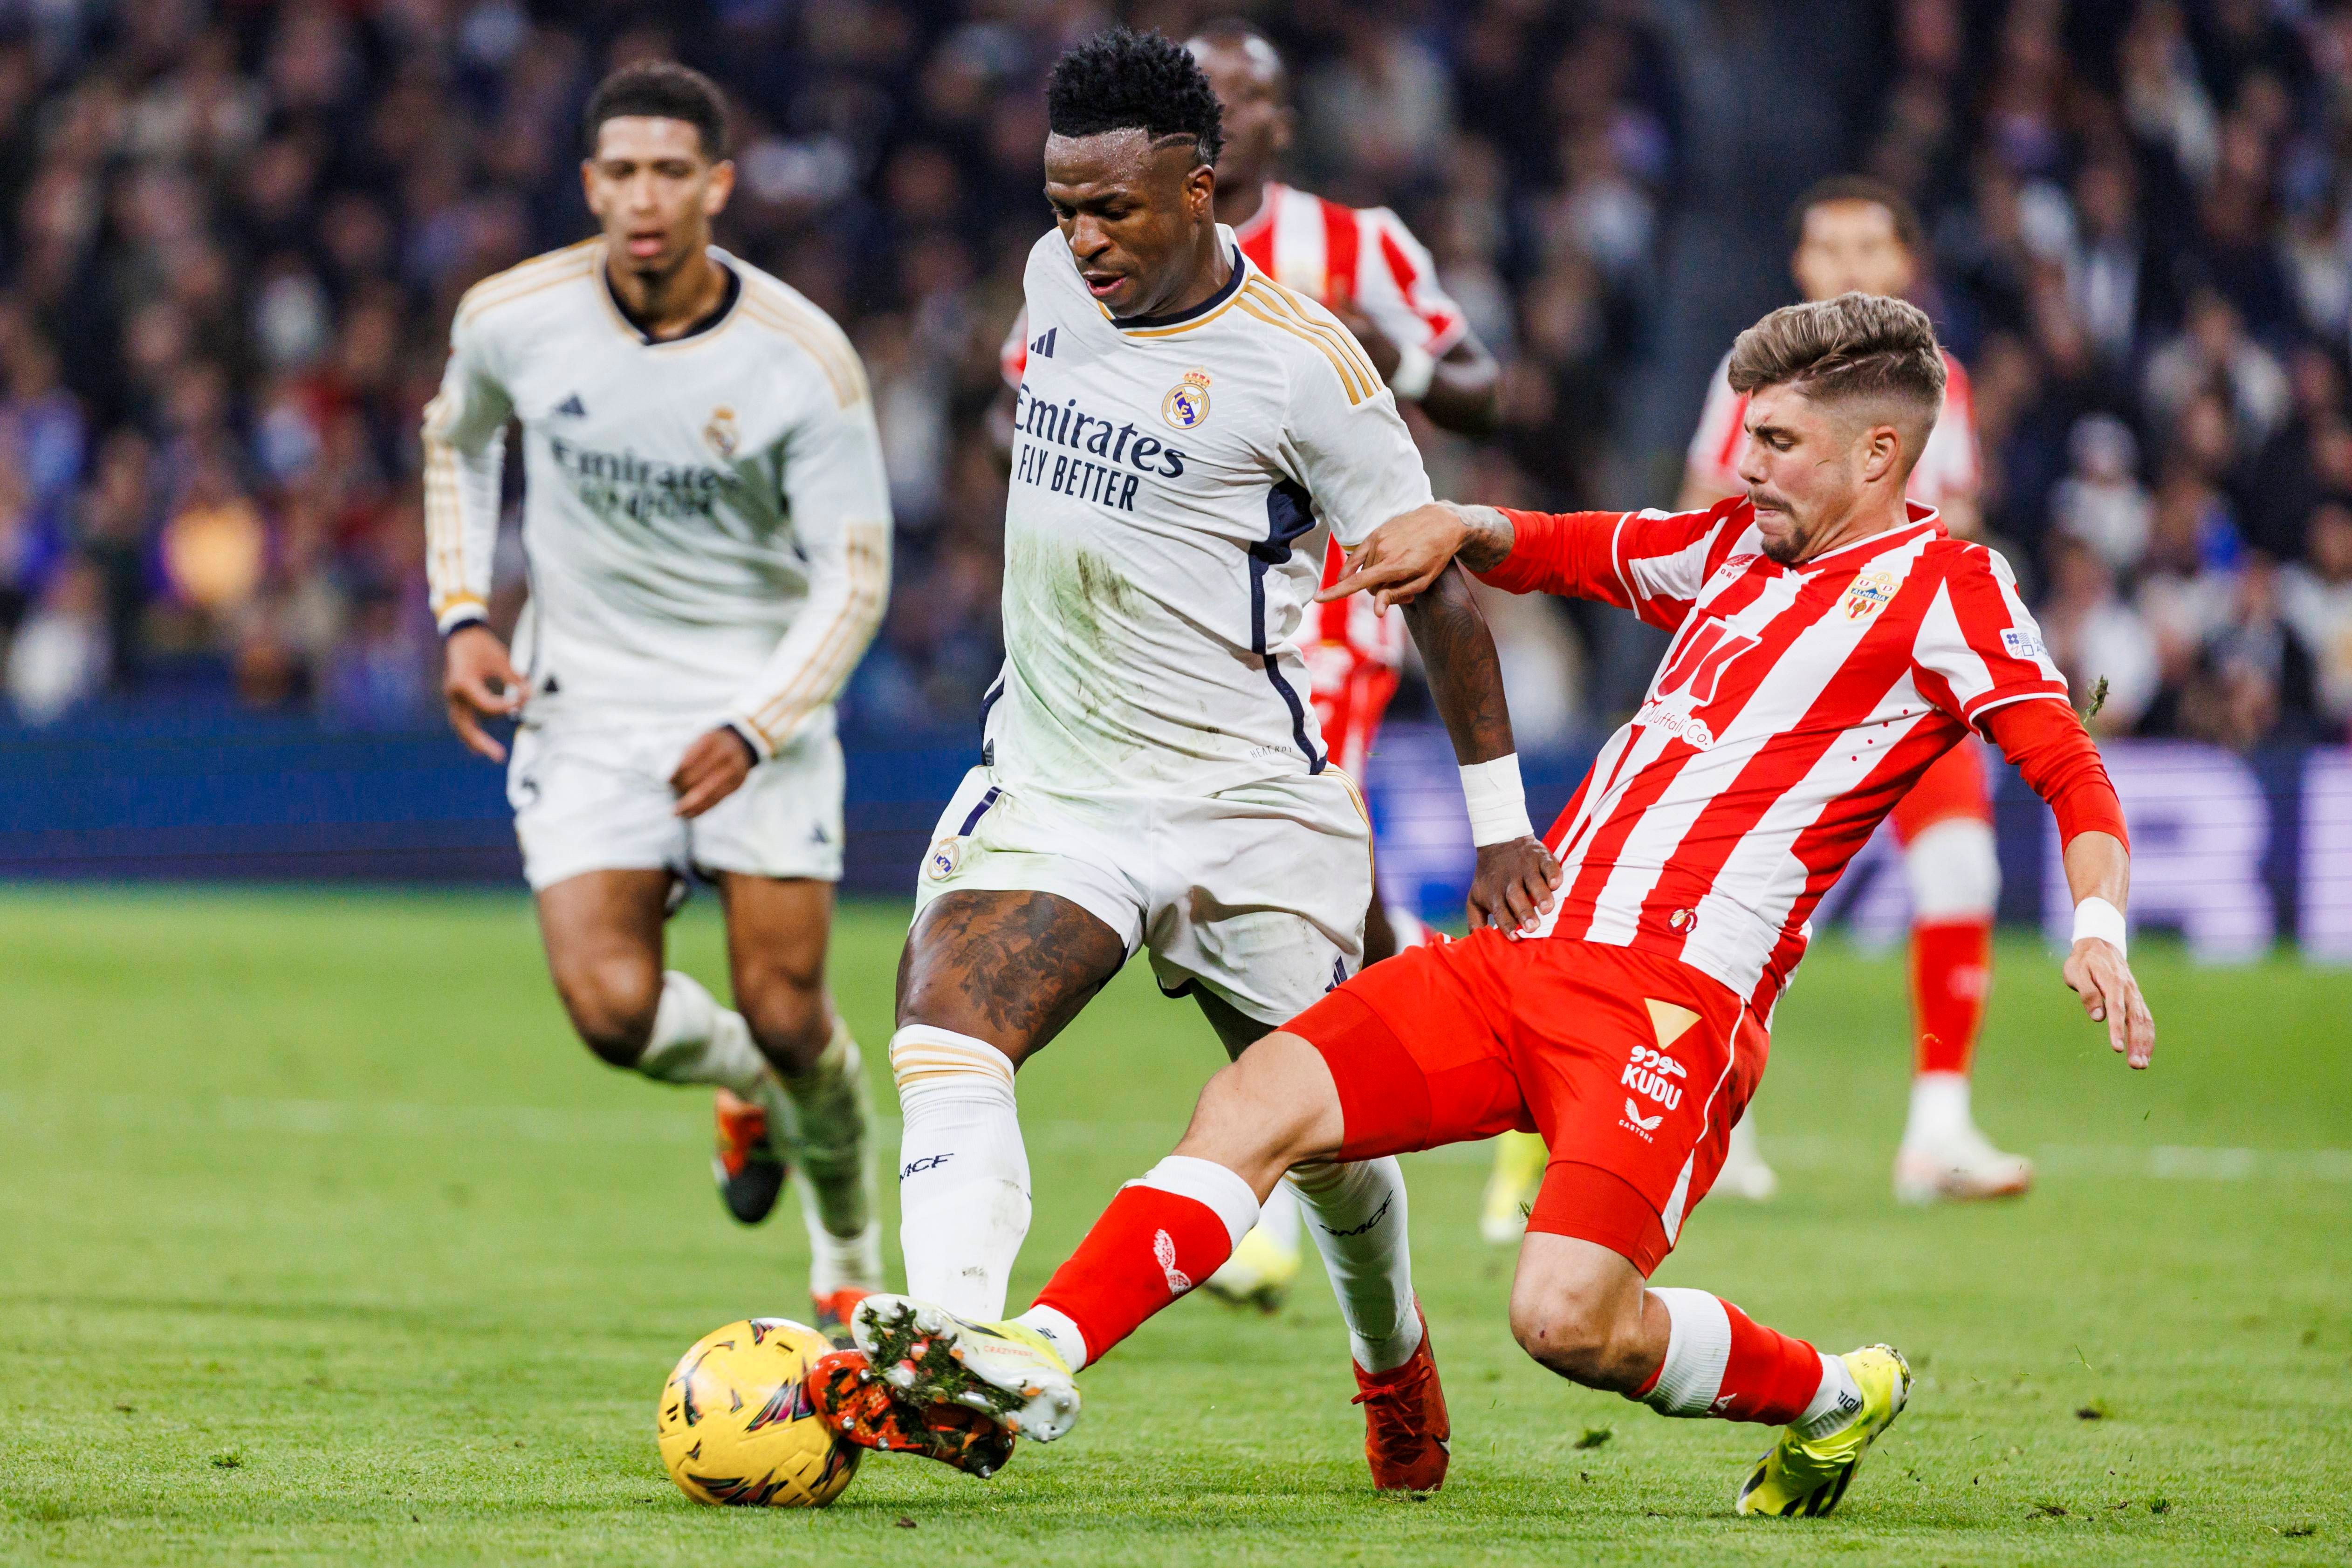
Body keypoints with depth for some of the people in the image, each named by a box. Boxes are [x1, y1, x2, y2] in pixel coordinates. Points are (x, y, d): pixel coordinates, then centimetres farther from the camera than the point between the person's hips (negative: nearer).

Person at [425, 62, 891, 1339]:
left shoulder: (803, 360, -15)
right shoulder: (512, 321, -9)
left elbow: (853, 578, -10)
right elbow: (459, 439, 15)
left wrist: (753, 731, -22)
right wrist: (463, 618, 3)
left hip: (759, 698, -1)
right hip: (583, 705, 2)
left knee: (787, 1016, -7)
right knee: (613, 1011, -15)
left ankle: (852, 1269, 22)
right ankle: (745, 1089, 22)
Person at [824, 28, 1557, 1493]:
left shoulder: (1300, 365, -15)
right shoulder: (1057, 279, 2)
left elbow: (1437, 583, -6)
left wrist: (1501, 816, -3)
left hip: (1248, 805, -4)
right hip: (1048, 786, 4)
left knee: (1323, 1135, 10)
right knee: (944, 1038, -23)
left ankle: (1393, 1354, 40)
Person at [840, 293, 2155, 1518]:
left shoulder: (1945, 587, -1)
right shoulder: (1733, 546, 21)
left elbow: (2075, 775, -10)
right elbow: (1556, 551, 35)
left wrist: (2098, 928, -27)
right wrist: (1462, 530, 13)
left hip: (1677, 1000, -7)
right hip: (1519, 957, 7)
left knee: (1569, 1316, -22)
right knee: (1254, 1102, -11)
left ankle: (1835, 1399, 5)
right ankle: (1034, 1363, -14)